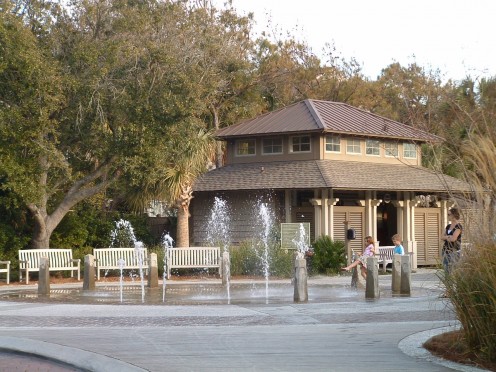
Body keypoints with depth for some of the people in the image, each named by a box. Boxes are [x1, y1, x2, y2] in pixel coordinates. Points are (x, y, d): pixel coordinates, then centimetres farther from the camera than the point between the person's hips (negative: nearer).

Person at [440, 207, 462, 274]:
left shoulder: (458, 226, -9)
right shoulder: (448, 226, 13)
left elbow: (453, 238, -18)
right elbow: (442, 237, 9)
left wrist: (446, 237, 0)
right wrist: (449, 237, -9)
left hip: (454, 251, -7)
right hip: (445, 250, 8)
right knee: (446, 271, 5)